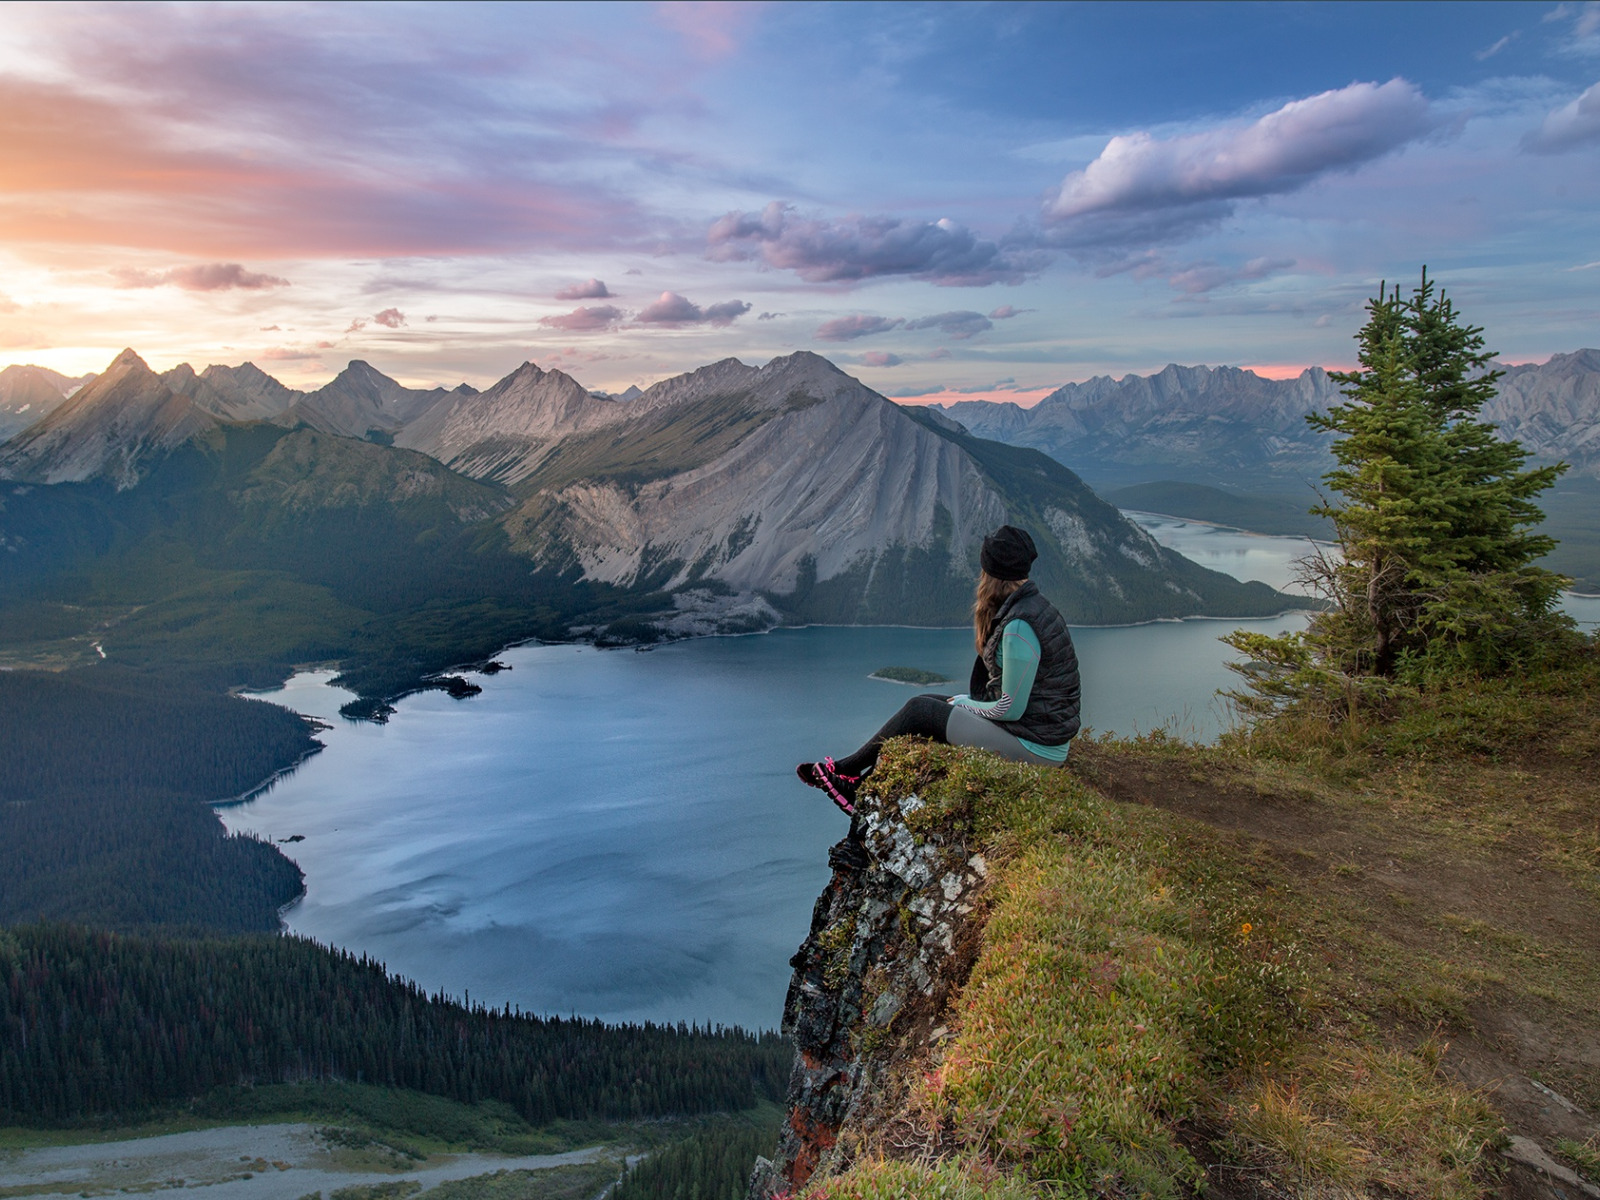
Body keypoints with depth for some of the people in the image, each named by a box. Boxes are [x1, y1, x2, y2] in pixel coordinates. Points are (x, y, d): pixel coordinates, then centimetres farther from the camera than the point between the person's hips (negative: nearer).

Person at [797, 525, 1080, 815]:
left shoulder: (1019, 626, -24)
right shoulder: (1031, 605, 7)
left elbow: (1011, 709, -20)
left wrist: (965, 704, -4)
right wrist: (967, 701, 6)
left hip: (1035, 745, -9)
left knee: (918, 711, -5)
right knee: (925, 703, 11)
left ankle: (846, 769, 16)